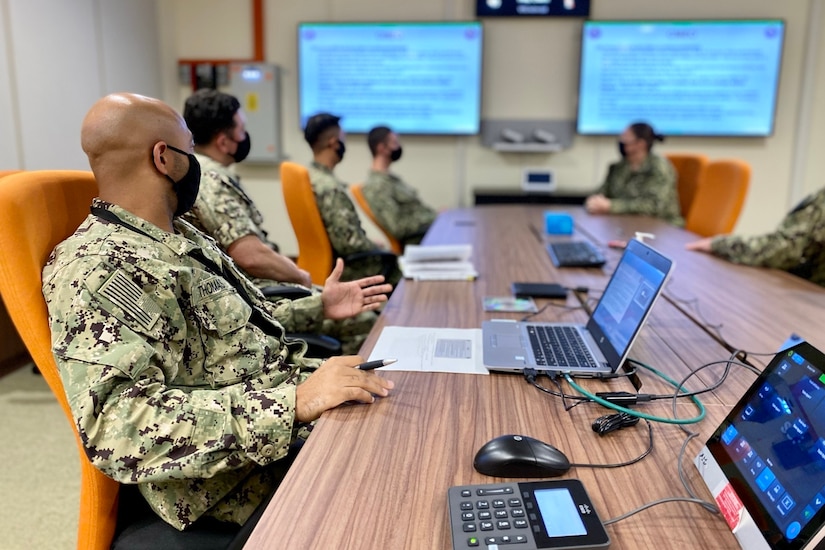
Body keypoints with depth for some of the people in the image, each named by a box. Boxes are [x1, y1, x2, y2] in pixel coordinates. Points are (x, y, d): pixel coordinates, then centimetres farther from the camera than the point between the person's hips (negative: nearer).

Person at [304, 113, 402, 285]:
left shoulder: (307, 177, 3)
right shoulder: (329, 188, -26)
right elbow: (349, 242, -28)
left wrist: (372, 244, 11)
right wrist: (382, 249, -10)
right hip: (346, 268, -9)